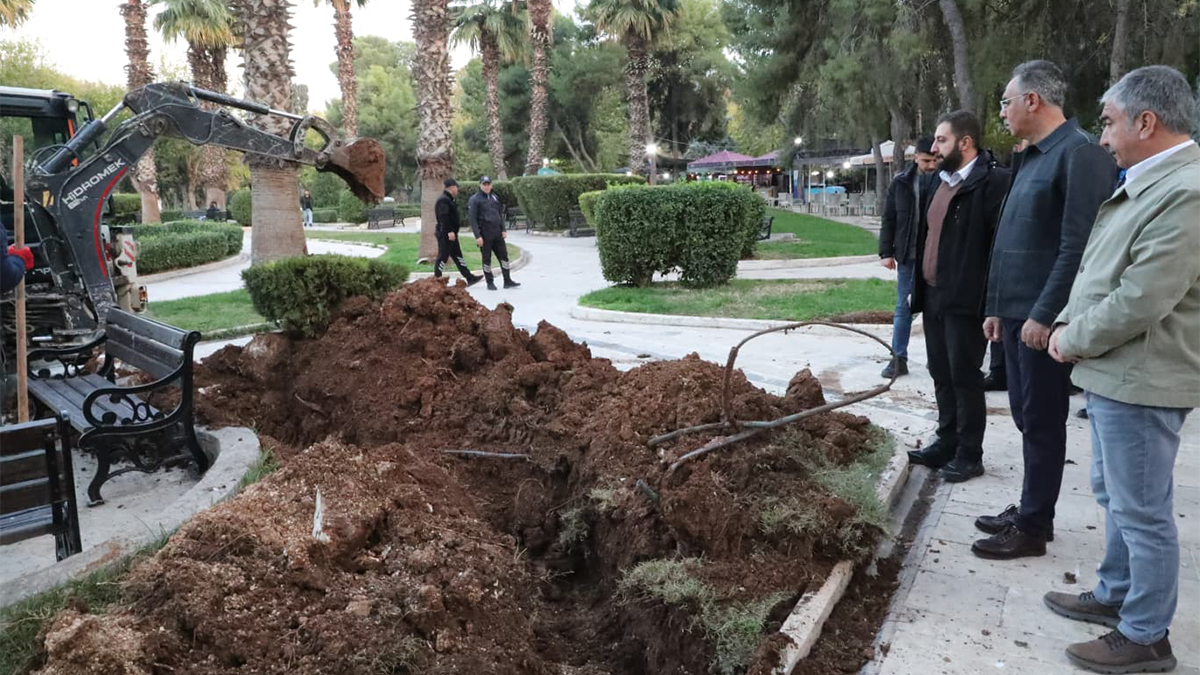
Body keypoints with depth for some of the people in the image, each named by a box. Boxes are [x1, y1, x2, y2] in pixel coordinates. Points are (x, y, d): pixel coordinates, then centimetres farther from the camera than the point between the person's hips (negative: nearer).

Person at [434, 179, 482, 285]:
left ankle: (469, 278, 16)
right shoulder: (443, 200, -16)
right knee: (443, 256, -5)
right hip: (445, 234, -11)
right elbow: (443, 217, -25)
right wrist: (449, 231, -29)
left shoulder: (450, 200, 18)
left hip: (451, 233, 11)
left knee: (458, 256, 12)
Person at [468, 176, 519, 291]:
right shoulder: (475, 199, -5)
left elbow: (500, 214, 18)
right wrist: (477, 236, -15)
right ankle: (490, 282, 12)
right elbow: (472, 219, -10)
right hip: (485, 234, -5)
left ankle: (507, 281, 12)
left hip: (497, 233, 5)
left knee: (503, 256, 5)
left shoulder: (495, 198, 13)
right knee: (487, 259, 2)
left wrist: (503, 230, 8)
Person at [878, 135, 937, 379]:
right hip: (908, 257, 1)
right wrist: (886, 252, 1)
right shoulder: (901, 183, 1)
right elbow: (889, 219, 5)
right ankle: (898, 359, 13)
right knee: (904, 308, 6)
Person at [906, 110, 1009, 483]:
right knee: (942, 375, 15)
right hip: (933, 296, 8)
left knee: (964, 377, 1)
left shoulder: (993, 180, -13)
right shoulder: (934, 182, 13)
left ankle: (970, 455, 13)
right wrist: (917, 286, 14)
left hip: (965, 300, -8)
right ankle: (946, 443, 27)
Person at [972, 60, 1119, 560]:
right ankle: (1030, 512, 29)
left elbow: (1077, 247, -21)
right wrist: (997, 308, 16)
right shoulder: (1030, 158, 15)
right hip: (1017, 313, 9)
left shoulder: (1080, 154, -14)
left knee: (1043, 423, 2)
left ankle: (1032, 528, 13)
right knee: (1028, 419, 16)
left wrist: (1044, 314, -21)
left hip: (1044, 318, -9)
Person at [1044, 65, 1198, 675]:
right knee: (1115, 497, 22)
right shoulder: (1143, 182, 11)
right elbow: (1097, 269, 17)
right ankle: (1115, 596, 39)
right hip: (1113, 372, 10)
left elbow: (1140, 301, -25)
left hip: (1140, 379, -10)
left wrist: (1072, 339, -11)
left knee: (1141, 510, 2)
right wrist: (1068, 323, 3)